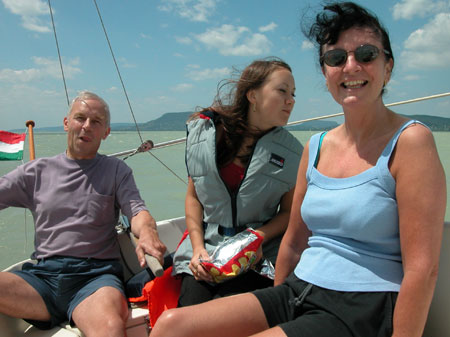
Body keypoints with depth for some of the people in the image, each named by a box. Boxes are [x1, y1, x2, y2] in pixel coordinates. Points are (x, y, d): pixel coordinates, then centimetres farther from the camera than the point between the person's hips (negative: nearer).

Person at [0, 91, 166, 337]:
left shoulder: (116, 170, 14)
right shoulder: (36, 171, 19)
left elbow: (137, 211, 1)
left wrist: (146, 232, -22)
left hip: (96, 274, -3)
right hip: (42, 274, 4)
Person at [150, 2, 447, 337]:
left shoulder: (410, 141, -10)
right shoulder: (316, 148, 8)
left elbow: (423, 268, -14)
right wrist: (275, 310, 17)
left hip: (364, 310, -6)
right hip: (298, 293, 6)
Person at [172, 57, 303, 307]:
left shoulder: (290, 151, -1)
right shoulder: (203, 132, 1)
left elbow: (289, 211, 4)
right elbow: (193, 196, 8)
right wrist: (197, 246, -3)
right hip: (205, 251, 2)